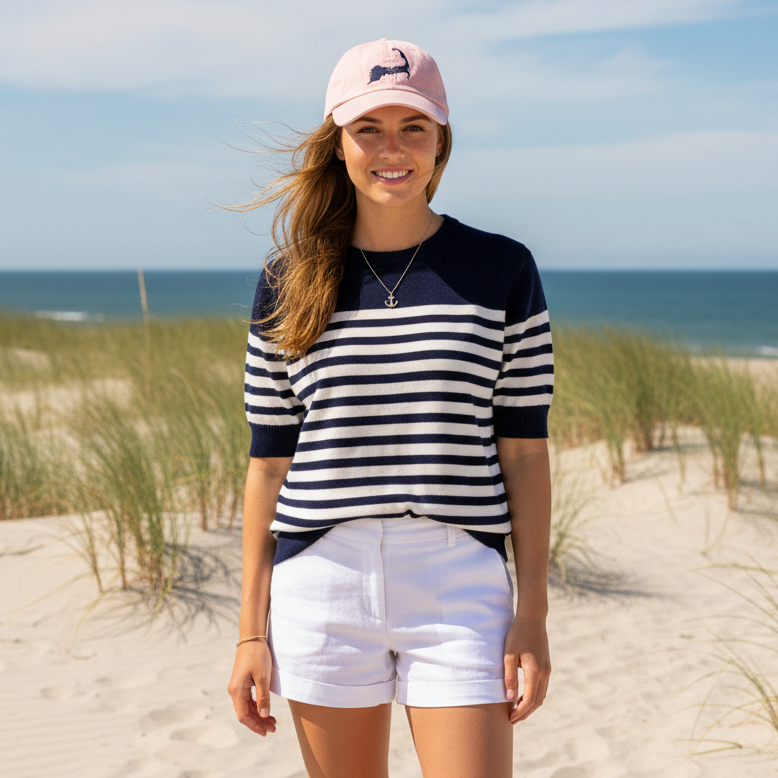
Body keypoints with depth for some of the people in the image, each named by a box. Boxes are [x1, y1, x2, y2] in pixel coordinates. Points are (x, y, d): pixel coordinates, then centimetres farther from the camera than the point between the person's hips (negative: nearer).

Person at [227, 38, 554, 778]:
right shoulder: (289, 282, 4)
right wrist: (251, 630, 5)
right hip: (321, 588, 2)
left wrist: (533, 612, -2)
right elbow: (269, 462, 6)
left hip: (458, 589, -1)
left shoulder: (501, 271, 1)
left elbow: (524, 449, 2)